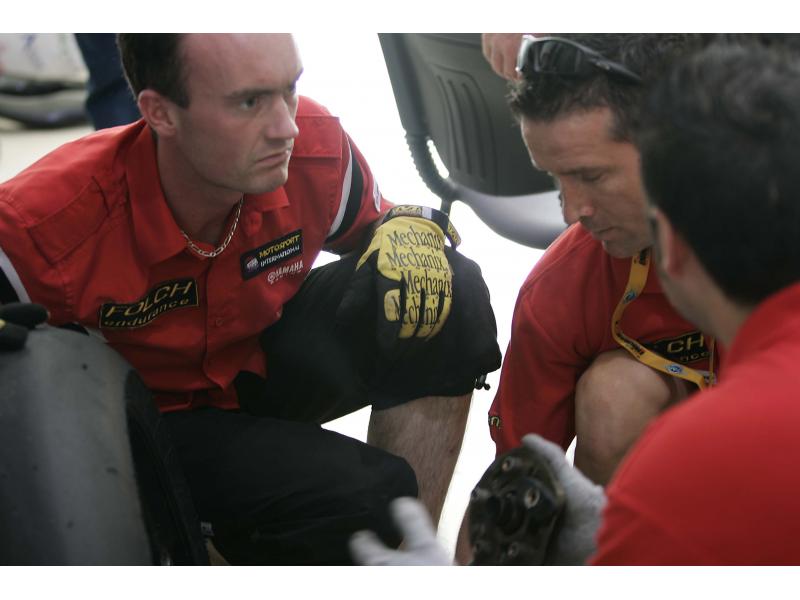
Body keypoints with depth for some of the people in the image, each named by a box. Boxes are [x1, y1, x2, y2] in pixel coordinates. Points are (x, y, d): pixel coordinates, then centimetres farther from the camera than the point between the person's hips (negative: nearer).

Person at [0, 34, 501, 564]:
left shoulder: (314, 148, -20)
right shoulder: (43, 223, -31)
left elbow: (370, 223, 3)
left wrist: (410, 231, -20)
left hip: (258, 363, 5)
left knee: (453, 302, -18)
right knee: (366, 500, -28)